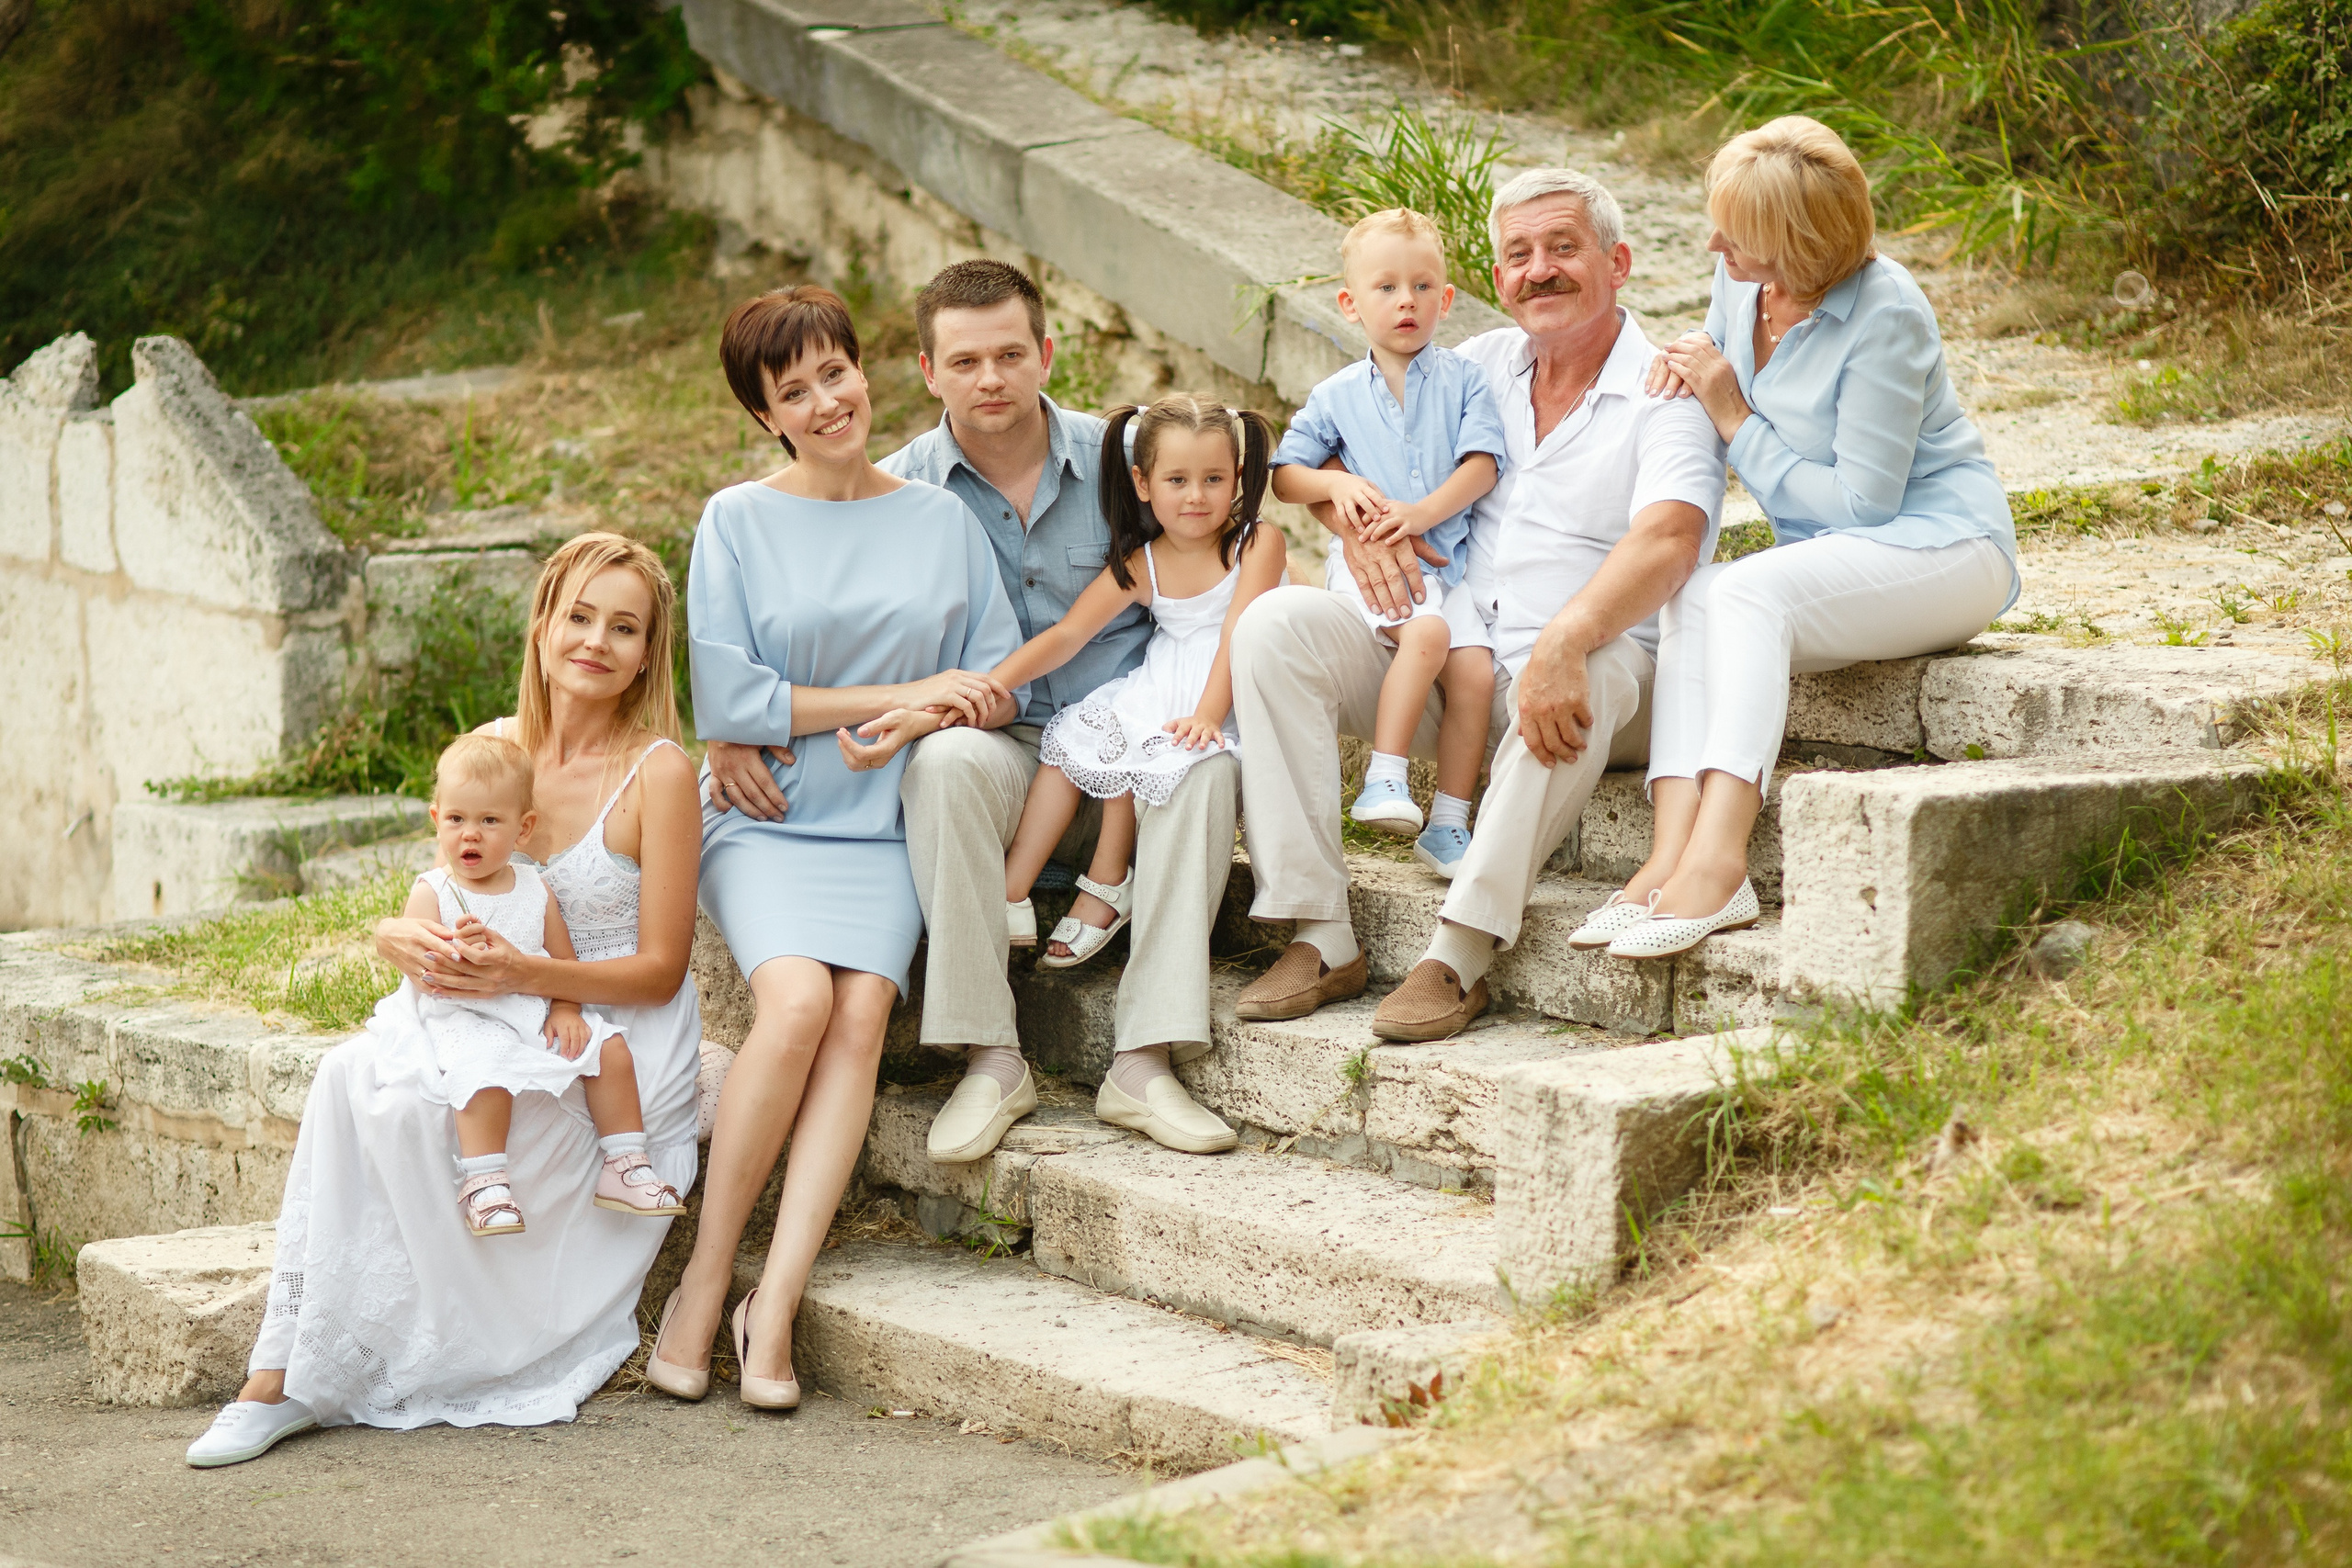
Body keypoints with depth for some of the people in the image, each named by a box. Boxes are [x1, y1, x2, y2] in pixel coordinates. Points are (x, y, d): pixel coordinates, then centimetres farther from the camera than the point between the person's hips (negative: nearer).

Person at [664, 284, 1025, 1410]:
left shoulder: (942, 521, 13)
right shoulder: (737, 521, 4)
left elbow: (996, 690, 11)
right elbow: (726, 701, -6)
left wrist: (903, 724, -10)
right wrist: (901, 693, -6)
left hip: (885, 828, 2)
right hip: (765, 822, -2)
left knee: (862, 1011, -25)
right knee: (797, 997, -28)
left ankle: (775, 1303, -25)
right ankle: (704, 1283, -16)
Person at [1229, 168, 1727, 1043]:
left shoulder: (1666, 392, -4)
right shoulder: (1482, 366, 14)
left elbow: (1668, 541, -23)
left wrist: (1563, 643, -40)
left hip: (1596, 660, -5)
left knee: (1590, 672, -40)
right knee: (1274, 624, -17)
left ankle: (1460, 955, -35)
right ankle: (1323, 939, -22)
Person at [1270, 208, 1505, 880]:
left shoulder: (1463, 380, 8)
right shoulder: (1336, 396, 11)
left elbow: (1483, 463, -3)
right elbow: (1284, 473, 14)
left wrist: (1423, 512, -17)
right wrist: (1336, 483, -7)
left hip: (1445, 558, 2)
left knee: (1476, 670, -16)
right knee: (1427, 633, -31)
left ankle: (1448, 826, -5)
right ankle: (1383, 781, -28)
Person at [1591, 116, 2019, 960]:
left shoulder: (1886, 314, -19)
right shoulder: (1738, 281, 2)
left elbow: (1861, 502, -19)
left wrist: (1733, 416, -16)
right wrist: (1683, 373, -3)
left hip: (1944, 548, -7)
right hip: (1826, 559, 7)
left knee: (1745, 589, -33)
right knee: (1689, 594, -25)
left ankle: (1716, 860, -44)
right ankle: (1672, 853, -40)